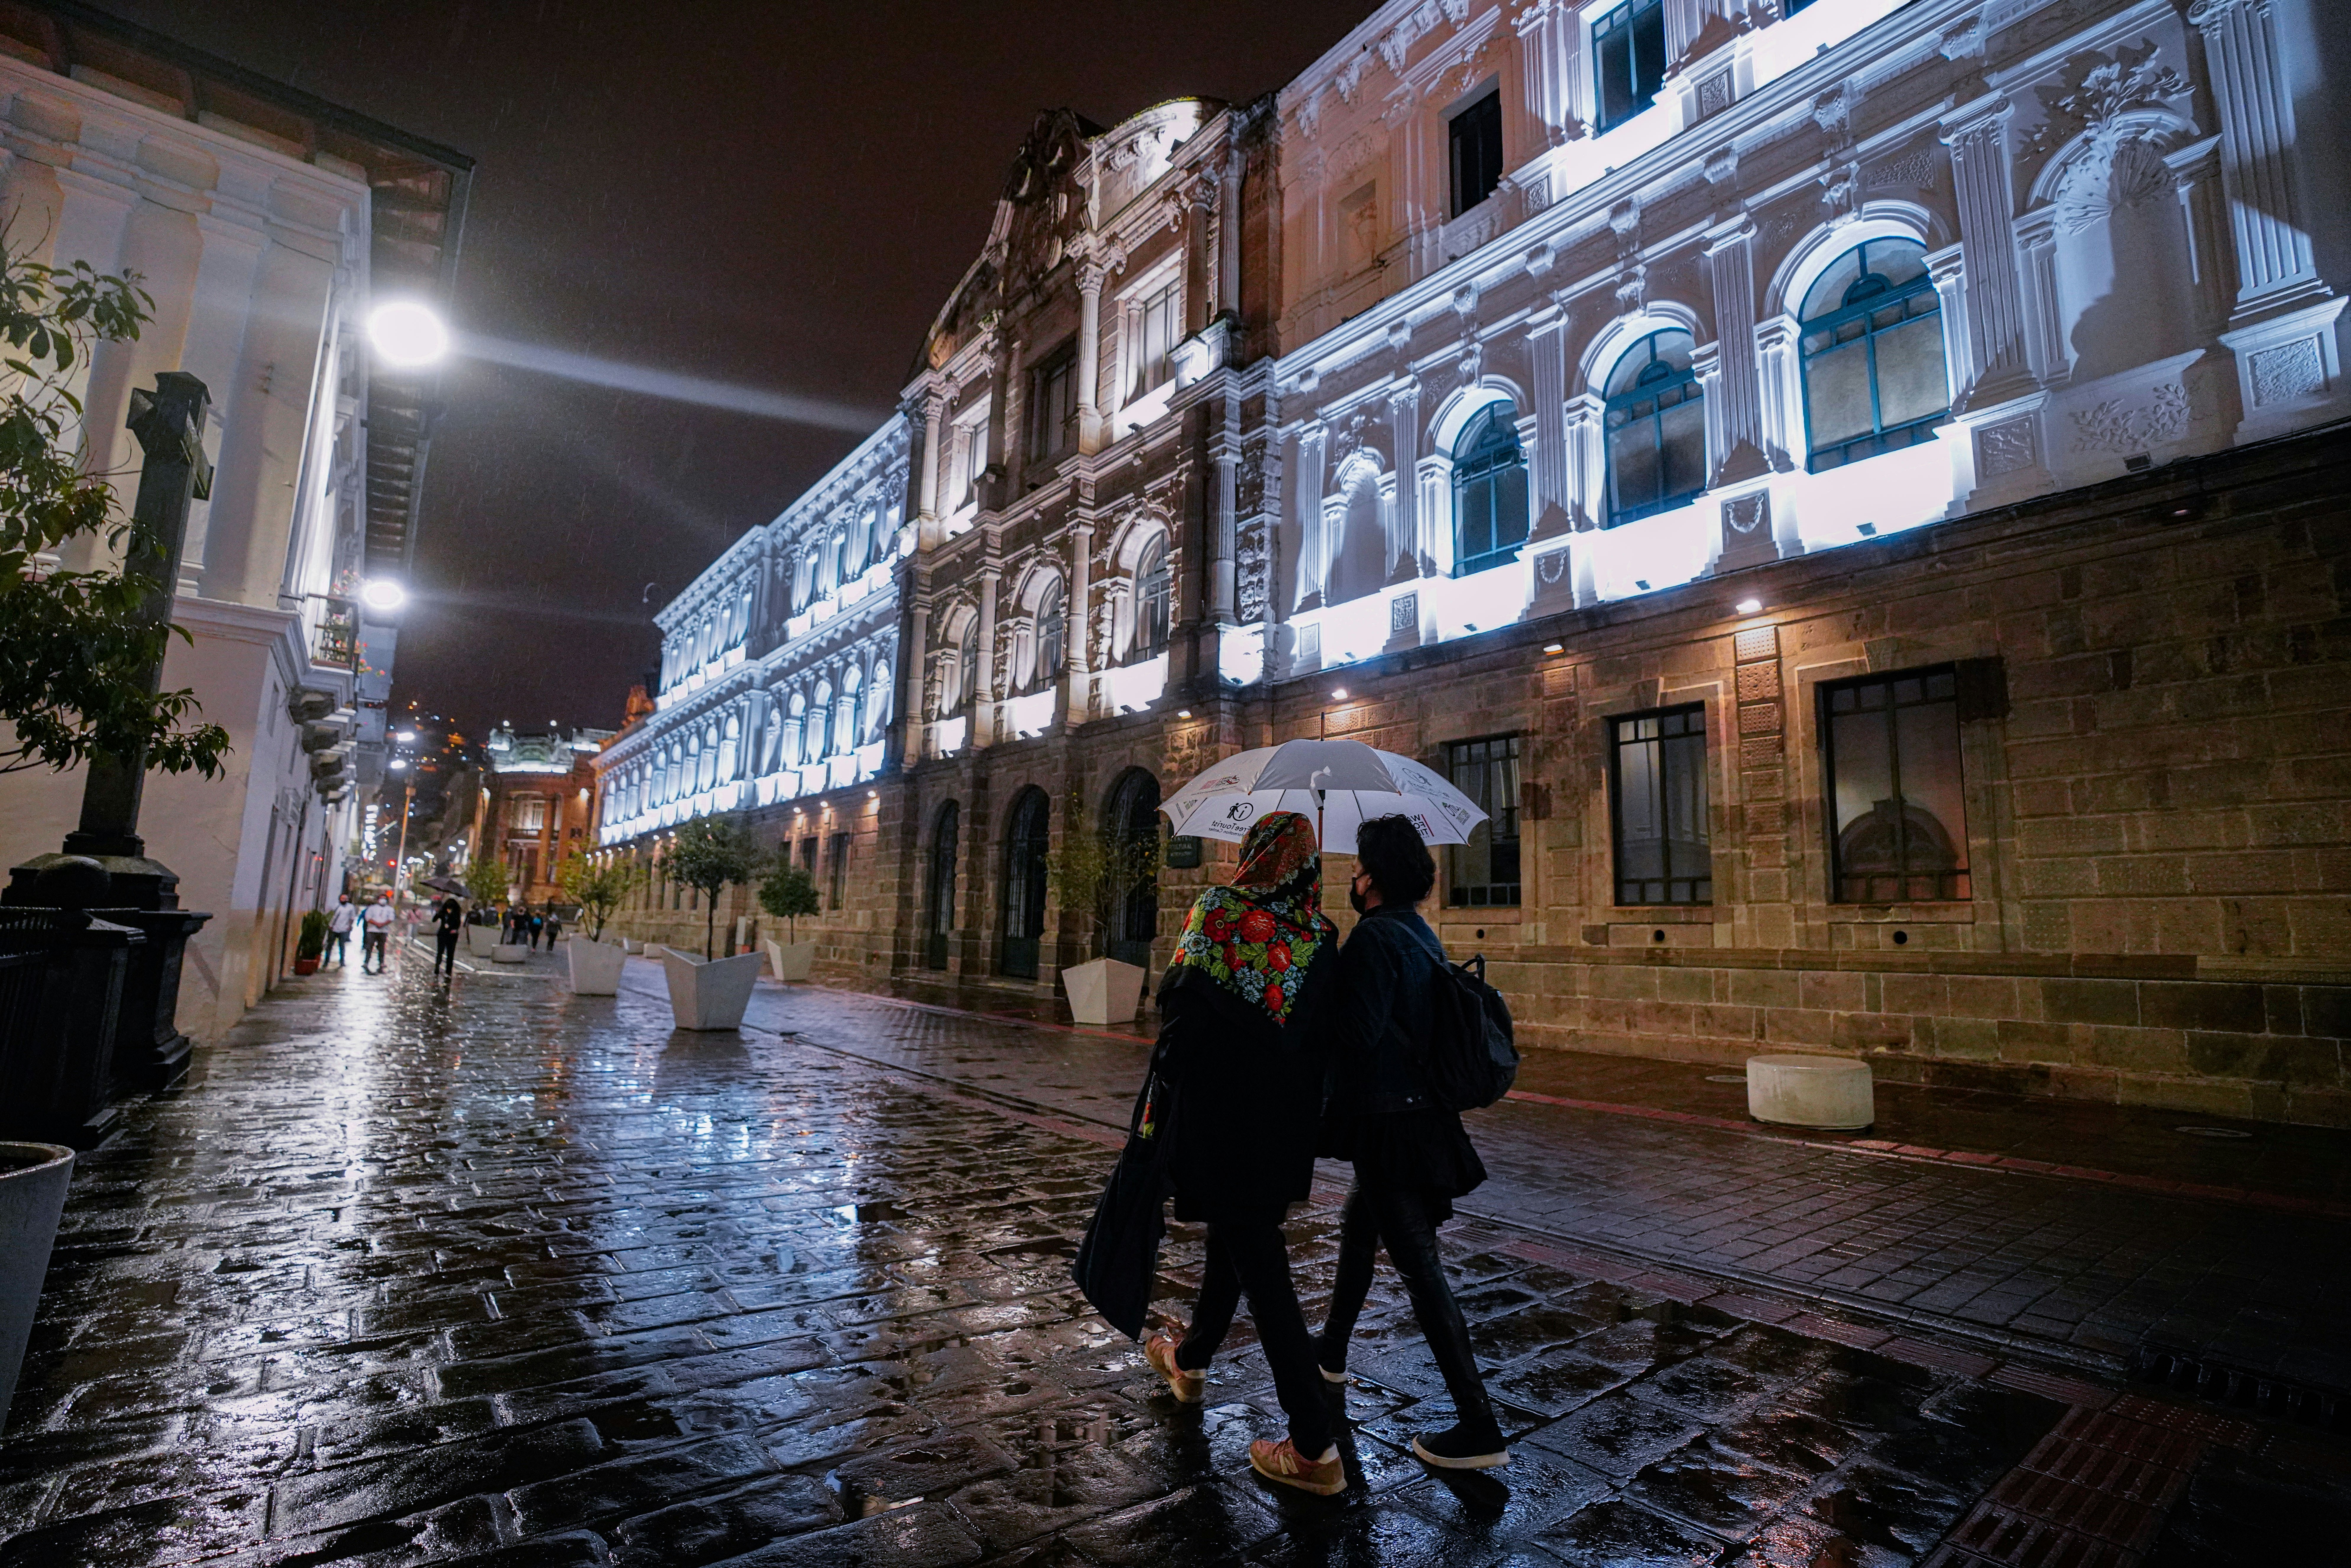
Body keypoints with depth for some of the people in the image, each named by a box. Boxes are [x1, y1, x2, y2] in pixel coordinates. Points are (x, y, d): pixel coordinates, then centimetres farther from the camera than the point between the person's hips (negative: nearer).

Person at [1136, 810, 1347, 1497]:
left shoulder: (1218, 910, -12)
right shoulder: (1323, 937, 0)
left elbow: (1179, 996, -15)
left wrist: (1171, 1066, 2)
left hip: (1222, 1111, -5)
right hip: (1288, 1118, 6)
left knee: (1258, 1263, 1)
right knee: (1235, 1236, 24)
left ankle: (1315, 1447, 4)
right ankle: (1190, 1360, 47)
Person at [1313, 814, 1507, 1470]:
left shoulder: (1376, 937, -20)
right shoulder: (1420, 934, 9)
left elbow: (1356, 1033, -26)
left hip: (1389, 1122, -10)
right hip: (1420, 1112, 10)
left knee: (1421, 1268, -2)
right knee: (1357, 1228, 26)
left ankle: (1480, 1429, 7)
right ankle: (1332, 1352, 44)